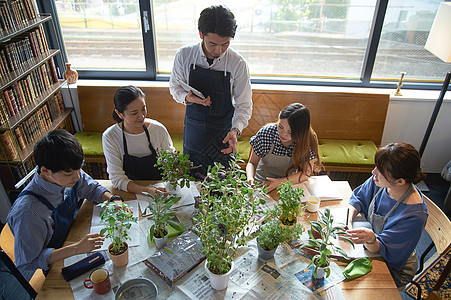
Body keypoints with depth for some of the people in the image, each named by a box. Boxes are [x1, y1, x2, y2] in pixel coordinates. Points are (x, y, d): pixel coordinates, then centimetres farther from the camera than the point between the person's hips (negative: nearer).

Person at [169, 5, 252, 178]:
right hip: (193, 129, 2)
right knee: (192, 178, 19)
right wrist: (187, 97, -21)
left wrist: (235, 130, -30)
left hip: (223, 131, -1)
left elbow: (244, 105, -12)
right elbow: (174, 85, 2)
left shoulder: (238, 64, -17)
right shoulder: (184, 55, -12)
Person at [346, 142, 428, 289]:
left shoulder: (414, 216, -34)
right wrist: (349, 222, -19)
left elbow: (383, 250, -28)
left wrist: (371, 239, -51)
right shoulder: (379, 181, -18)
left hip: (393, 269, -5)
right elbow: (359, 198, -1)